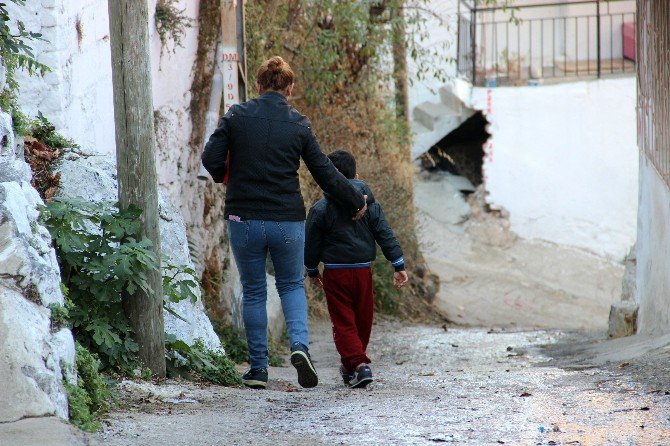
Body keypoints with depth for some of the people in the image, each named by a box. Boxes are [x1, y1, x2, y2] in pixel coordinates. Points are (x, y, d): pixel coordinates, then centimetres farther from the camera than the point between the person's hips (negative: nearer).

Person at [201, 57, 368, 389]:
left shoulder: (236, 116, -1)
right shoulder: (298, 125, 0)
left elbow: (211, 159, -4)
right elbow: (324, 173, 5)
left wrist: (226, 176, 18)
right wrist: (355, 202, 18)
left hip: (243, 219, 0)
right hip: (288, 221, 0)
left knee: (253, 292, 12)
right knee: (292, 285, 16)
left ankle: (258, 368, 11)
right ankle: (300, 345, -9)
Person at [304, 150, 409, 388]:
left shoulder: (321, 209, -5)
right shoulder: (370, 205, 4)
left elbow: (312, 243, 0)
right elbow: (386, 236, 1)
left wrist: (312, 270, 14)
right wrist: (399, 266, 4)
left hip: (335, 273, -3)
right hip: (363, 270, 3)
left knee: (343, 323, -1)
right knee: (363, 320, 16)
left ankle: (358, 364, -18)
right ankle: (351, 367, 27)